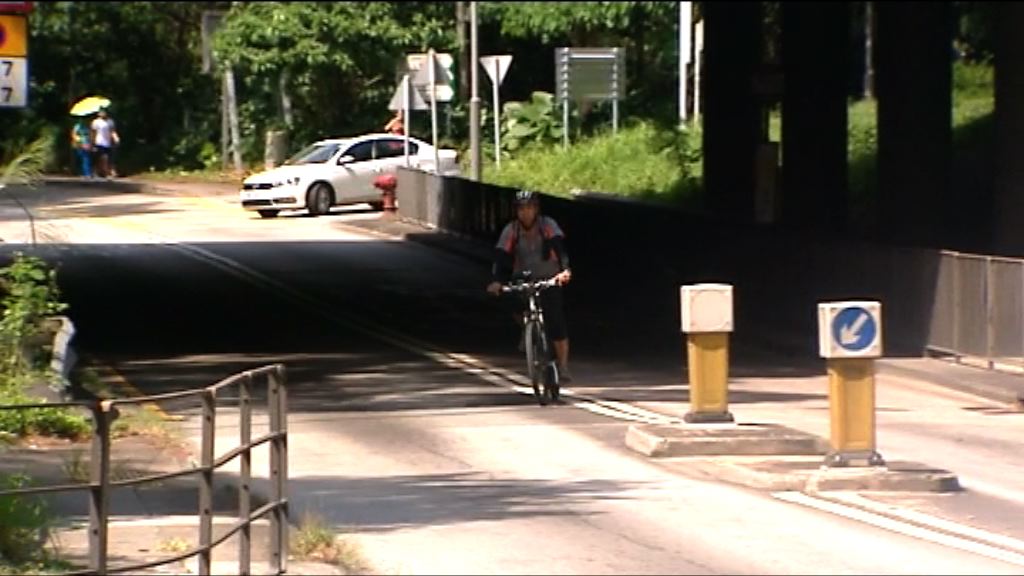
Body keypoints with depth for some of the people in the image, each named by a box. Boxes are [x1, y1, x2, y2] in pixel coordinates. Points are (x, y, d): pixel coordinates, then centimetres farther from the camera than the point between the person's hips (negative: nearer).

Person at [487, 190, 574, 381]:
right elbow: (501, 256, -18)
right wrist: (496, 281, -35)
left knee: (556, 322, -15)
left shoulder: (548, 225, -15)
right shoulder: (511, 230, -10)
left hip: (549, 279, -2)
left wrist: (565, 270, -46)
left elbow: (560, 248, -28)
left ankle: (563, 366, -10)